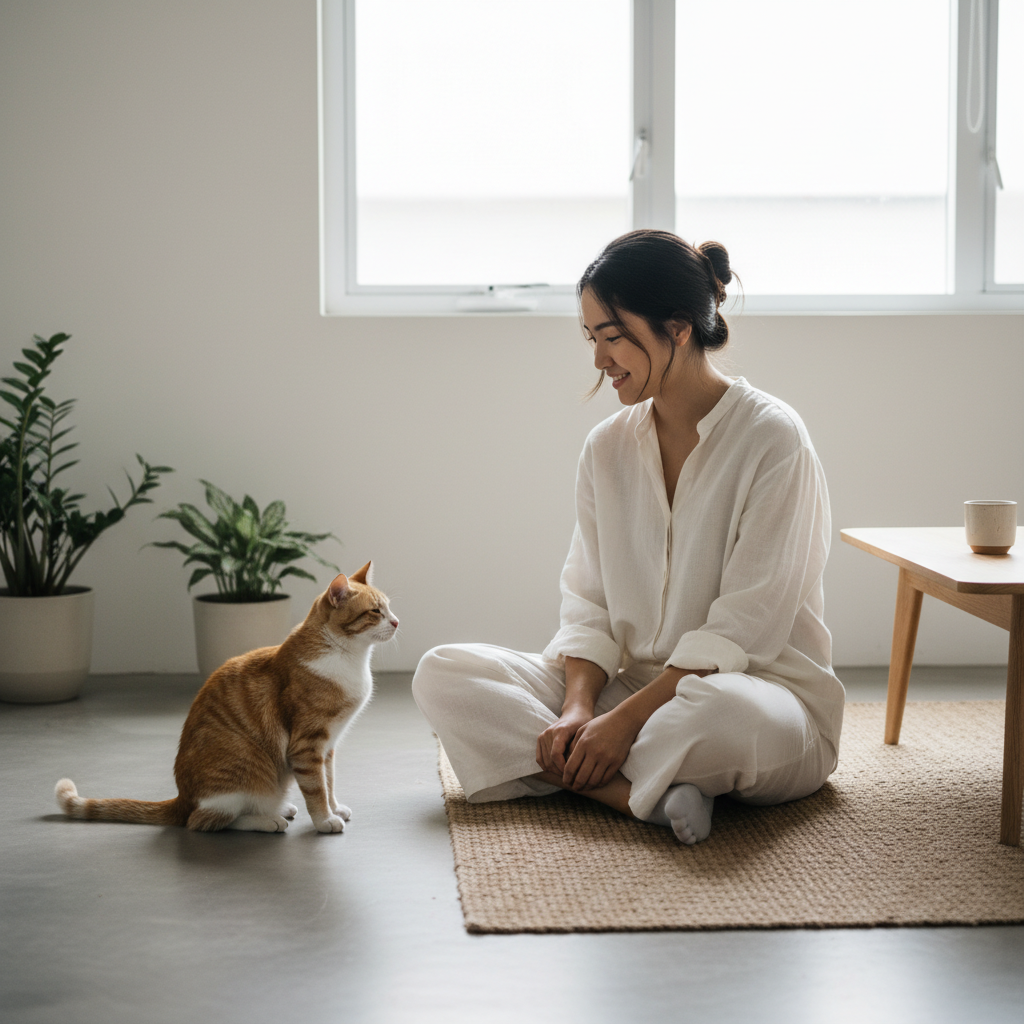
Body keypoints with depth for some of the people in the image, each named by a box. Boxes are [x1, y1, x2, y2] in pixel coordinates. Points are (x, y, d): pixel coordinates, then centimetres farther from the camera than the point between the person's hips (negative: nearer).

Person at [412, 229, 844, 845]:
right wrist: (578, 707, -14)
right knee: (442, 674, -12)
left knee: (722, 712, -44)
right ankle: (649, 793, -25)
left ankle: (565, 774, -16)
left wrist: (625, 719, -21)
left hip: (763, 687, -6)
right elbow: (589, 605, 6)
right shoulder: (608, 448, 8)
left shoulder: (772, 440, -12)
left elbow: (744, 627, -16)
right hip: (635, 687, 6)